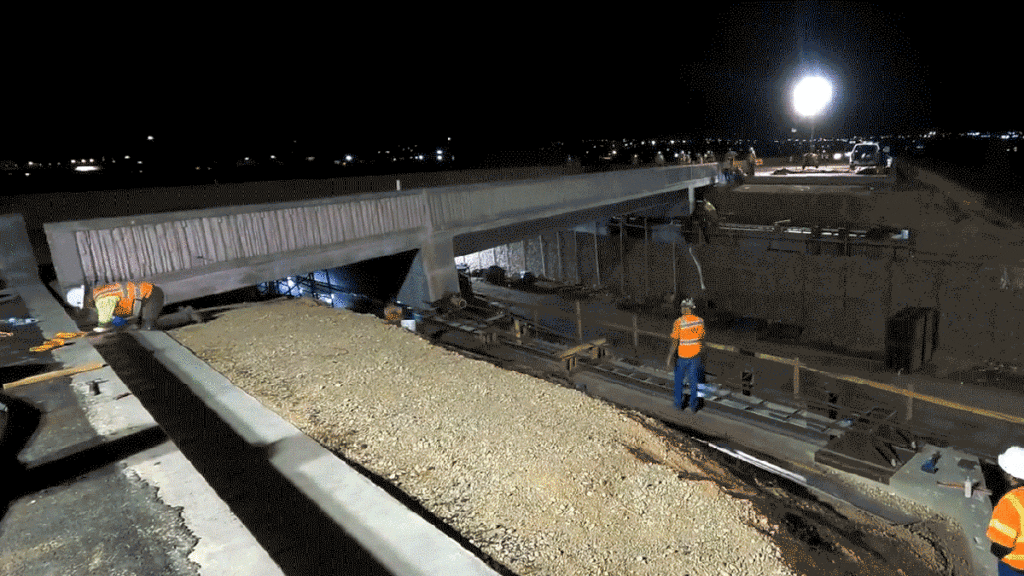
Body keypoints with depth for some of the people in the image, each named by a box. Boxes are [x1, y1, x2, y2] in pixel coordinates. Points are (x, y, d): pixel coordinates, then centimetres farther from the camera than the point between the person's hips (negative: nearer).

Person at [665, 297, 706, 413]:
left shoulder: (678, 322, -19)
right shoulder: (700, 321, -5)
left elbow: (675, 342, -18)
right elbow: (702, 339, 5)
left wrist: (669, 358, -10)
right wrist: (700, 352, 19)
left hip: (682, 356, -3)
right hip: (695, 356, 3)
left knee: (679, 381, 16)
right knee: (693, 381, 14)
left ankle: (679, 404, 25)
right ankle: (693, 406, 21)